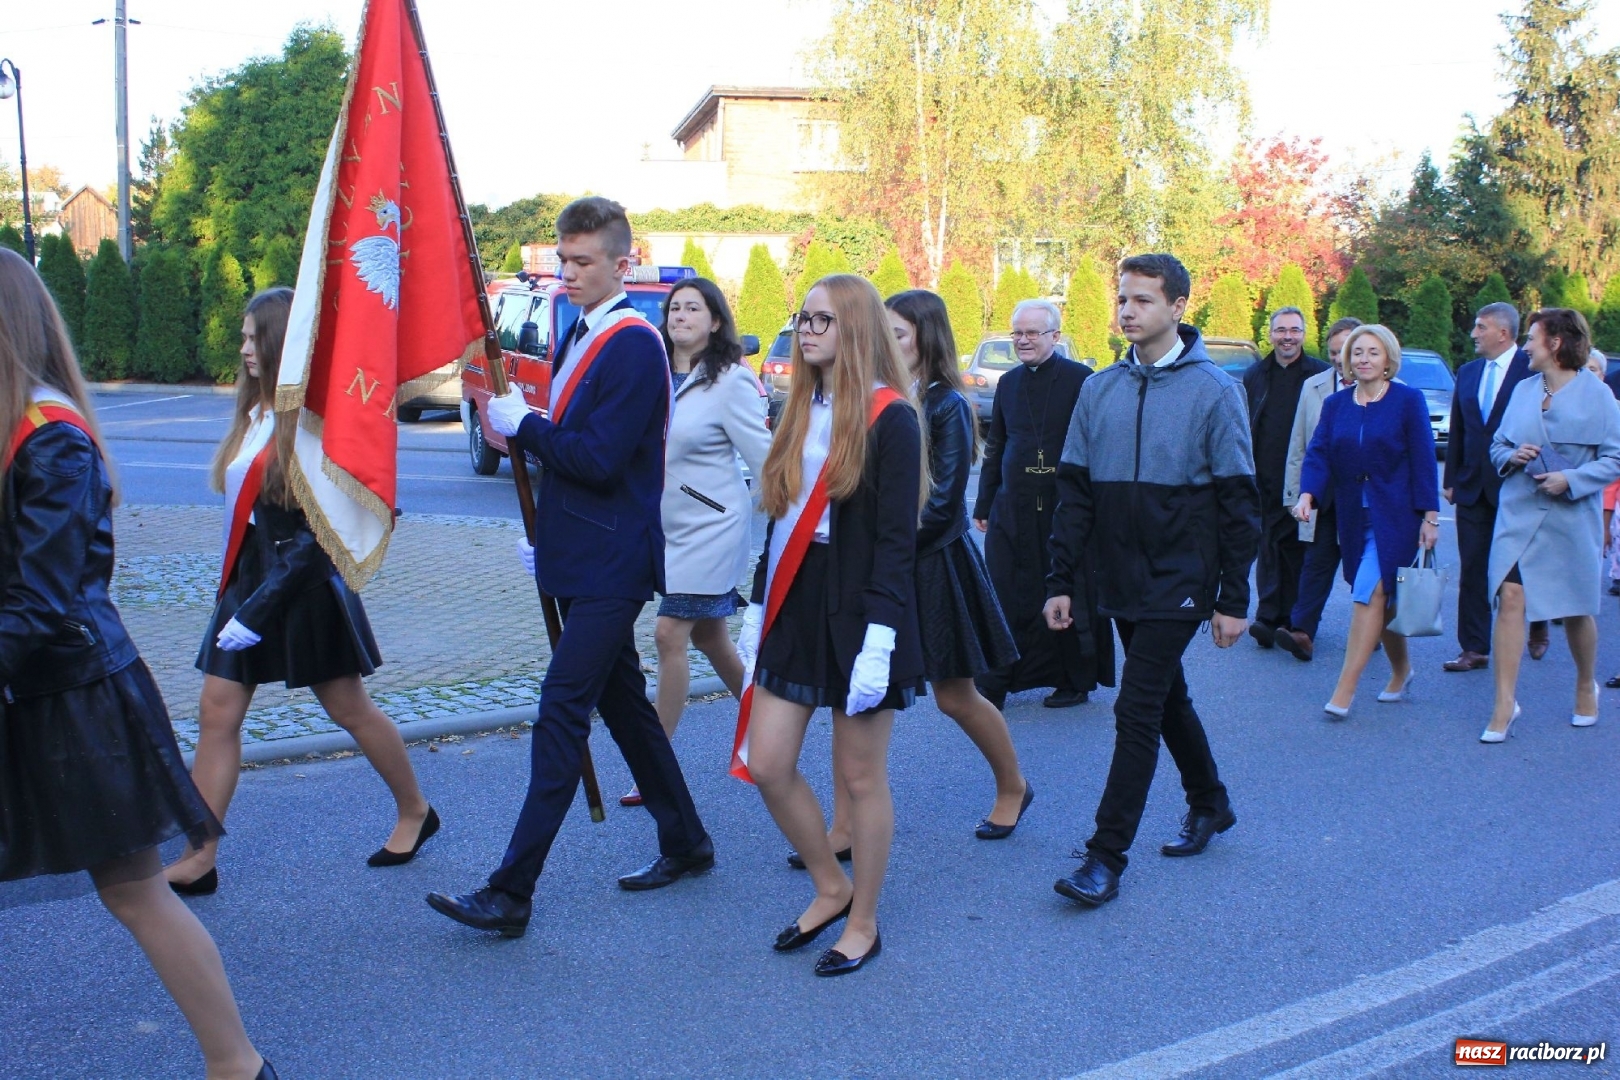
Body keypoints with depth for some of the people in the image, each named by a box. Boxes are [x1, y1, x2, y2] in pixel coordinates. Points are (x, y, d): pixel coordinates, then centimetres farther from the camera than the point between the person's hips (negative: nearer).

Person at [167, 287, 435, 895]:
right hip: (248, 582, 7)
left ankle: (415, 813, 28)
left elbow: (319, 535, -19)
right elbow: (247, 514, 12)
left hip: (304, 591, -7)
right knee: (217, 712, 3)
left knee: (349, 710, 7)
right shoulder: (254, 414, 7)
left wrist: (257, 611, -20)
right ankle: (198, 860, 10)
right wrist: (240, 596, 4)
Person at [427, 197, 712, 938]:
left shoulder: (634, 345, -15)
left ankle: (511, 894, -7)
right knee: (623, 702, 17)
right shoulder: (578, 336, 14)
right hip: (585, 558, 10)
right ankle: (685, 843, 31)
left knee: (562, 711, -10)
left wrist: (521, 425, -13)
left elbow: (600, 459, -23)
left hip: (611, 564, -10)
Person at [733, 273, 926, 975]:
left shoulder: (890, 418, -10)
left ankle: (862, 923, 23)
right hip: (795, 607, 7)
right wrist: (758, 607, 13)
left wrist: (880, 635, -20)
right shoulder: (801, 412, 11)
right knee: (766, 766, 6)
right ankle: (831, 889, 28)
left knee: (859, 777, 5)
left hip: (857, 613, -7)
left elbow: (896, 539, -14)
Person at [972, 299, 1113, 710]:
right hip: (1013, 509, 4)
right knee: (1005, 598, 3)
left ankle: (1075, 682, 21)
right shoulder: (1008, 383, 11)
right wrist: (983, 505, 14)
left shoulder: (1080, 380, -6)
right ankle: (994, 684, 9)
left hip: (1064, 508, -4)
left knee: (1069, 598, 7)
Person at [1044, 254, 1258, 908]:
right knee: (1167, 698, 18)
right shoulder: (1100, 389, 5)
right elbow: (1074, 489, 6)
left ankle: (1107, 856, -2)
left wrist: (1234, 598, -9)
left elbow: (1238, 501, -7)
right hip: (1121, 581, 5)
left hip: (1179, 581, -5)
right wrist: (1060, 580, 2)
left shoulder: (1214, 389, -7)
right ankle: (1210, 804, 39)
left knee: (1138, 710, -8)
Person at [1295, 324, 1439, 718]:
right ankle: (1401, 671, 31)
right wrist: (1307, 494, -19)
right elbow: (1318, 453, -1)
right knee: (1382, 599, 12)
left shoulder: (1408, 400, -3)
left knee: (1369, 594, -13)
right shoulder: (1335, 404, 7)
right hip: (1354, 518, 5)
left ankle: (1344, 691, -14)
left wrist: (1430, 515, -9)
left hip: (1395, 516, -4)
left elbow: (1423, 460, -5)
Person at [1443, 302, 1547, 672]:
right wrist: (1450, 479, 9)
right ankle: (1475, 649, 7)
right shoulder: (1467, 372, 10)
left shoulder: (1533, 370, -9)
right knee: (1472, 569, 3)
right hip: (1473, 487, 5)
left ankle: (1538, 630, 35)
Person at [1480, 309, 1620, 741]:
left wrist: (1571, 479, -20)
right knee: (1510, 599, -10)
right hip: (1518, 514, 3)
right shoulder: (1523, 390, 7)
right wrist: (1512, 455, -7)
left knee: (1577, 609, 12)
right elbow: (1498, 444, 14)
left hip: (1571, 519, -3)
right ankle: (1504, 705, -7)